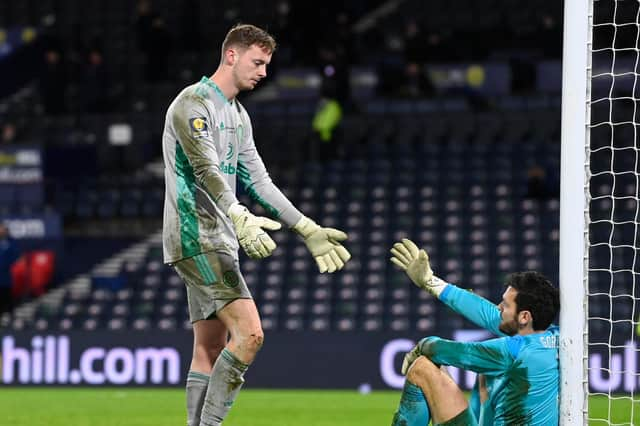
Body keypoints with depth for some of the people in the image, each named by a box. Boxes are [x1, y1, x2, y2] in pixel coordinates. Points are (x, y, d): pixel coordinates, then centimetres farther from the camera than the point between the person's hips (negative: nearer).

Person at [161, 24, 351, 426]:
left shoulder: (238, 114, 19)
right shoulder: (193, 103, -11)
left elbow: (258, 180, 20)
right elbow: (207, 170, -24)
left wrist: (308, 229, 15)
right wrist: (239, 218, -38)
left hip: (219, 242, 10)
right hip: (196, 238, -10)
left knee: (211, 346, 7)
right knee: (249, 332, -19)